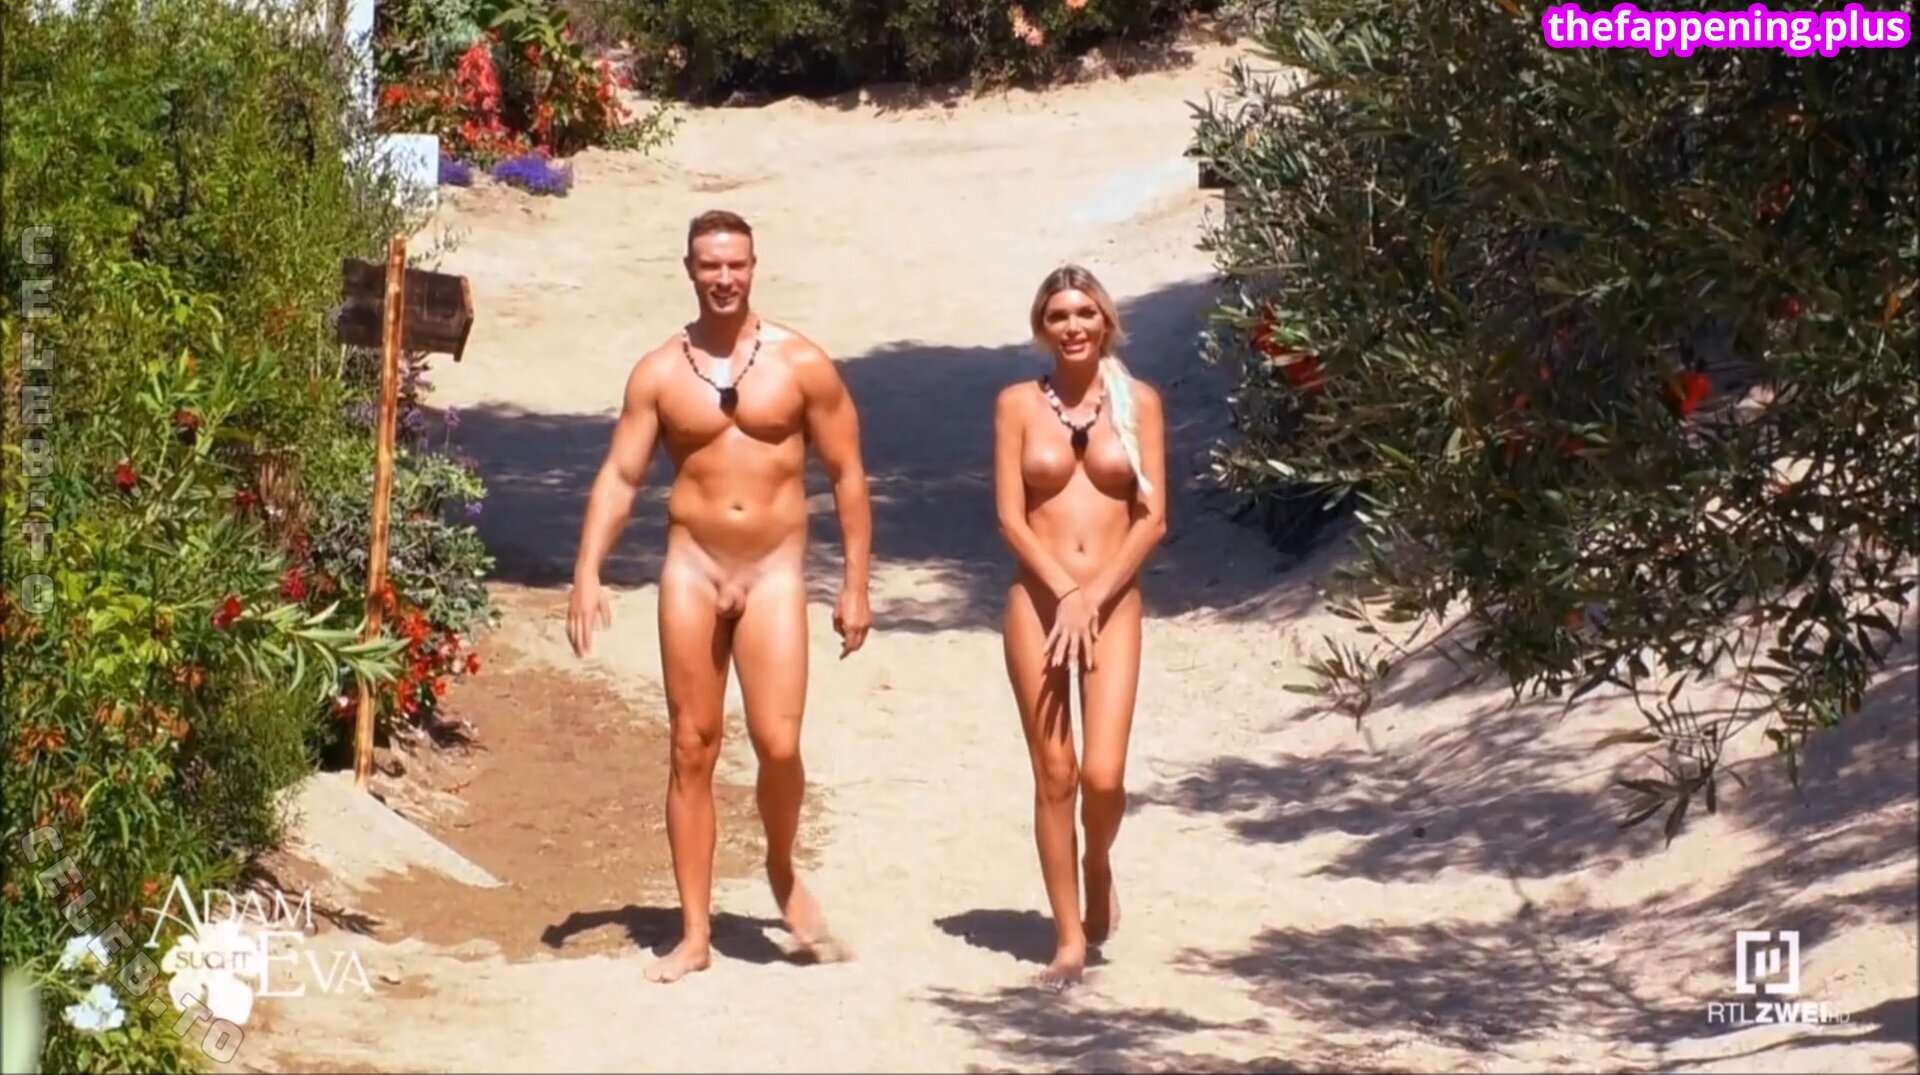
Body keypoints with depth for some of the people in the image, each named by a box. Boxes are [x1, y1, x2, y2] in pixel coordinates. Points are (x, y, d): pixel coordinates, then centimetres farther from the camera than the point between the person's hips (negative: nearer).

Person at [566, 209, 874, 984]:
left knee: (778, 743, -14)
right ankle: (694, 935, 9)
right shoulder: (659, 373, 3)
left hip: (773, 571, -2)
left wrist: (856, 584, -1)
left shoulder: (802, 365, -1)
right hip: (691, 568, 2)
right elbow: (618, 477, 2)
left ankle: (783, 874, 17)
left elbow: (846, 474, 3)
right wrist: (588, 576, -9)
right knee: (692, 749, 4)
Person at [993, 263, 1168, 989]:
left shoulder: (1138, 401, 3)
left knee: (1104, 775, -11)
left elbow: (1152, 519, -1)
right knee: (1053, 776, 2)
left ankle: (1099, 866, 23)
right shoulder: (1018, 404, 2)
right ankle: (1069, 938, 11)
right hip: (1037, 601, 0)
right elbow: (1010, 517, -1)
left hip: (1113, 602, 0)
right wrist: (1064, 593, -13)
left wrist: (1093, 597, -10)